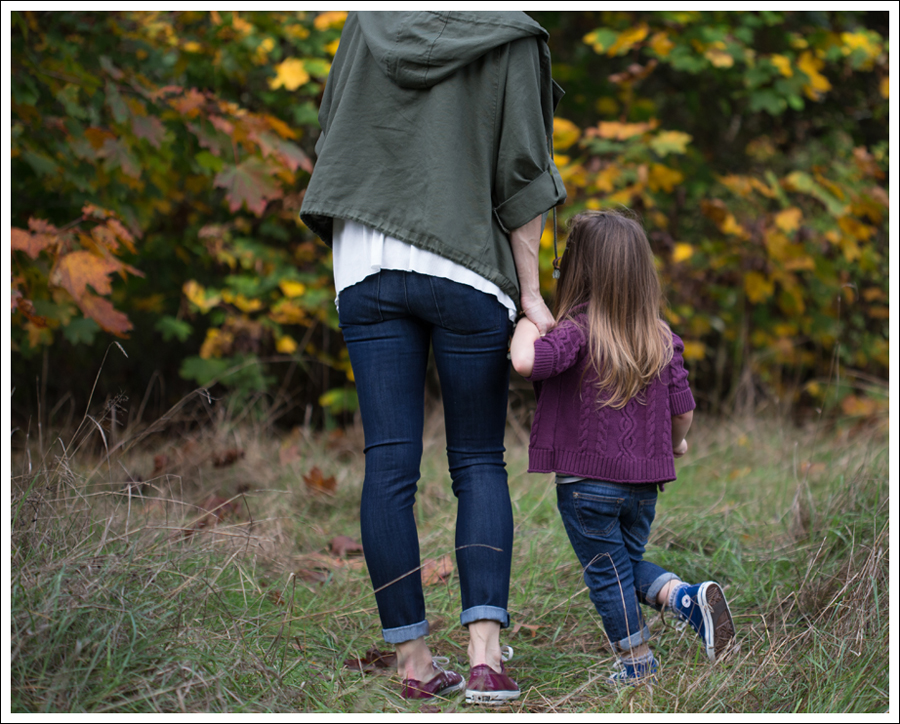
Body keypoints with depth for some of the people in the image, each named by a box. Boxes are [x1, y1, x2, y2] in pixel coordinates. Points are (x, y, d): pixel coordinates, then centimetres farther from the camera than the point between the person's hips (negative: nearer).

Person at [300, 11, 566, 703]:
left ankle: (413, 660, 5)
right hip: (469, 273, -2)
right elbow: (521, 177, -4)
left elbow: (332, 142, 13)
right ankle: (487, 654, -6)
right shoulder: (510, 39, -2)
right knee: (480, 463, 7)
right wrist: (531, 293, 0)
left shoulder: (369, 25, 8)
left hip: (369, 268, 2)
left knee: (390, 467, 2)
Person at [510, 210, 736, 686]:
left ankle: (636, 663, 19)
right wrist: (676, 444, 25)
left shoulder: (579, 332, -17)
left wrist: (528, 322, -15)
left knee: (606, 572, 10)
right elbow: (683, 410, 5)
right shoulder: (662, 339, 1)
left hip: (587, 482, -5)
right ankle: (690, 597, 1)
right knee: (628, 561, 24)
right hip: (644, 482, 5)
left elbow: (525, 361, -34)